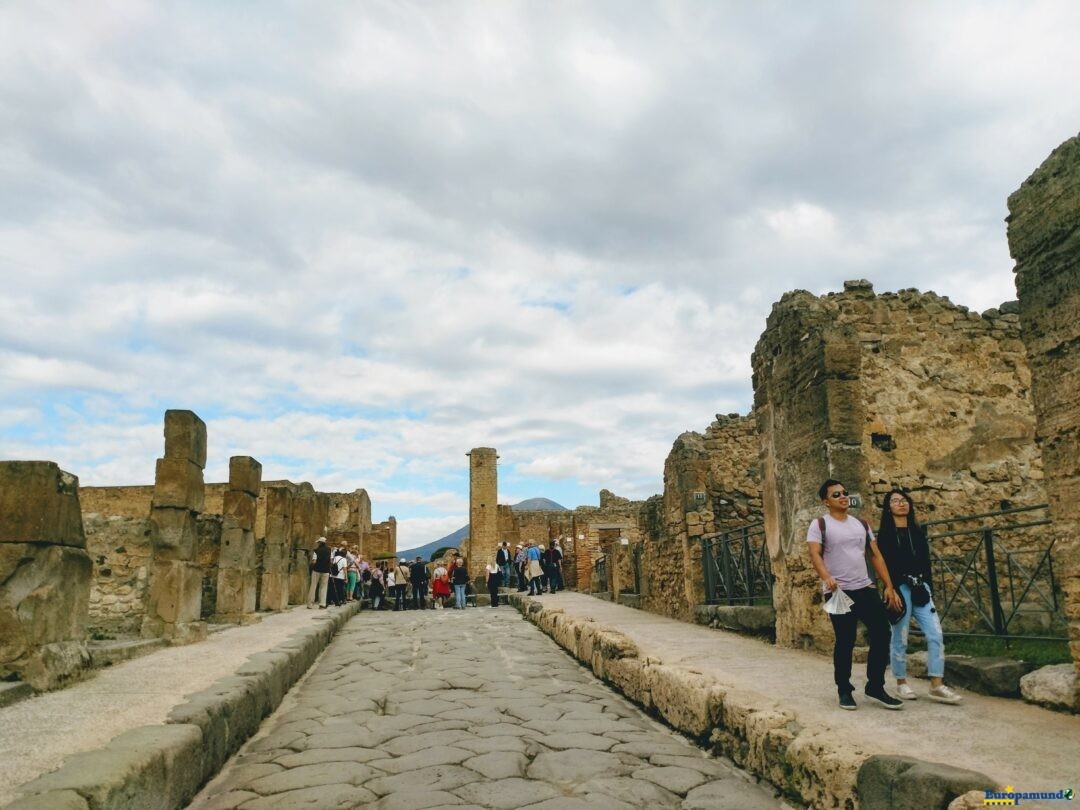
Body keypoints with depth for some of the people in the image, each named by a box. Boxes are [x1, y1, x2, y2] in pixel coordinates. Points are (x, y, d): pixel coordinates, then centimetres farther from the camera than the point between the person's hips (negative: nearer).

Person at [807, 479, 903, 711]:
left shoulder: (861, 524, 15)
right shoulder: (820, 524, -2)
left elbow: (875, 555, 14)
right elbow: (815, 554, -14)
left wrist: (889, 587, 6)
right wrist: (827, 577, -33)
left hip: (866, 588, 5)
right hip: (839, 592, -5)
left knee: (882, 634, 0)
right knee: (845, 642, 0)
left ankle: (875, 687, 15)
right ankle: (844, 691, 16)